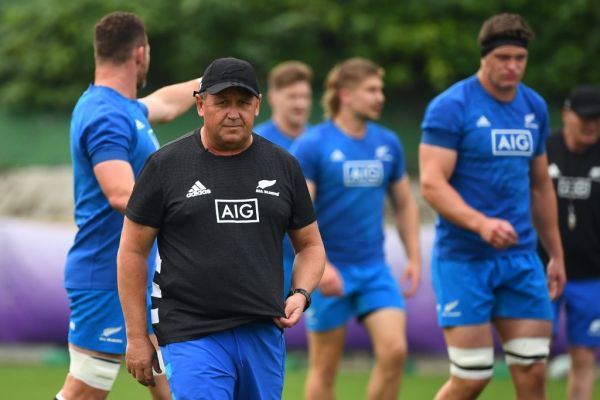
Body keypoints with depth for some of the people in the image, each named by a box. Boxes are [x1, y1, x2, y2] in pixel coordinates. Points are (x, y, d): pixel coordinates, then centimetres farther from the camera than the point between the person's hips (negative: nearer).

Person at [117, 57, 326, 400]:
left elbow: (311, 245, 19)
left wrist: (301, 294, -2)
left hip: (264, 333, 4)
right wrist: (137, 337, 0)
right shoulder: (166, 165, 1)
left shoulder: (283, 166, 10)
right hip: (193, 336, -4)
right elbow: (133, 252, 4)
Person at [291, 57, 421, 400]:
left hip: (375, 269, 4)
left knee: (394, 350, -11)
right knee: (325, 367, 3)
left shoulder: (389, 144, 6)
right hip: (329, 271, -4)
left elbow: (405, 204, 16)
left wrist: (414, 257, 8)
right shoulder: (312, 146, -9)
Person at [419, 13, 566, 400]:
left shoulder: (535, 107, 11)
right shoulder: (450, 107, -9)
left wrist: (556, 253, 21)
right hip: (464, 261, -6)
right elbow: (431, 182, -17)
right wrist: (481, 223, -31)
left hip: (522, 258, 6)